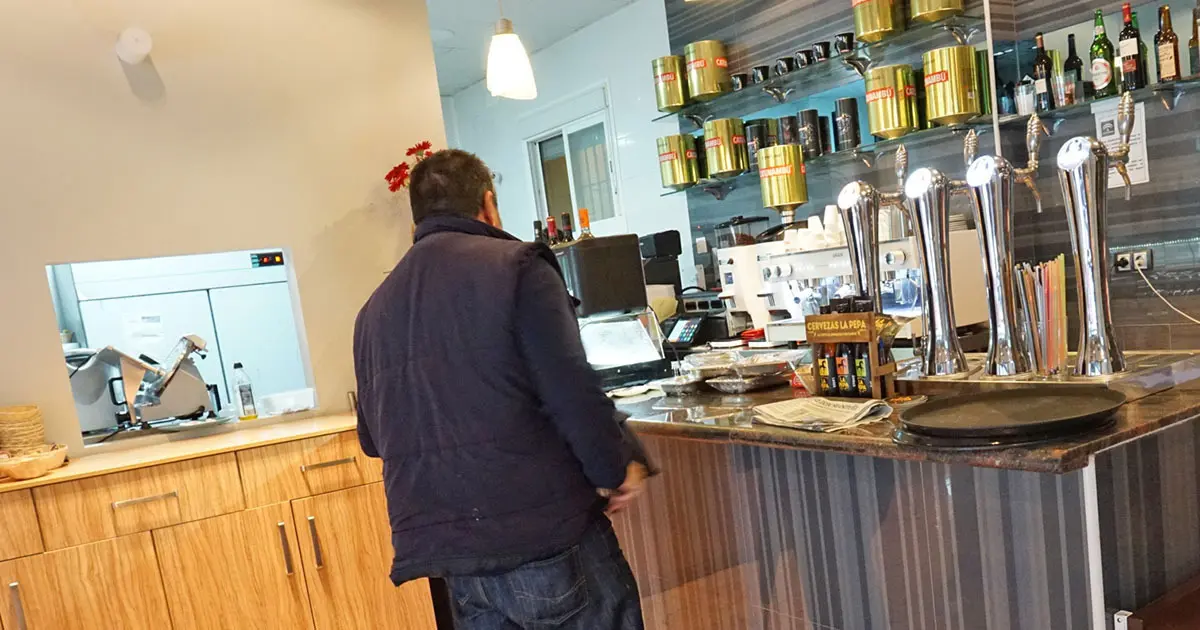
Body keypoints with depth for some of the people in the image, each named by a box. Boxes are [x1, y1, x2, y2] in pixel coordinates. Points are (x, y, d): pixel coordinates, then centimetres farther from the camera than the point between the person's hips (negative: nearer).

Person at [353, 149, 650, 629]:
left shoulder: (374, 310, 11)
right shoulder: (516, 267, -7)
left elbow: (373, 439, 19)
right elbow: (571, 390, -15)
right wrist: (617, 468, -1)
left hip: (447, 553, 6)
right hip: (547, 537, -5)